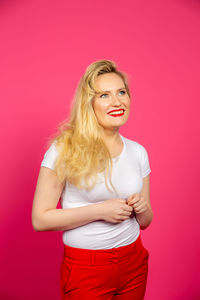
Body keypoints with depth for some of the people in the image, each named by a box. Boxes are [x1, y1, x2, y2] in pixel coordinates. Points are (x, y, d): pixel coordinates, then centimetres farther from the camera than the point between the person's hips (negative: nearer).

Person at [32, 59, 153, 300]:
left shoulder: (138, 152, 2)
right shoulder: (64, 149, -13)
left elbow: (145, 222, 11)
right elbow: (40, 219, -15)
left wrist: (142, 208, -12)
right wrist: (99, 210, -21)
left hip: (134, 264, 5)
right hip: (85, 269, -4)